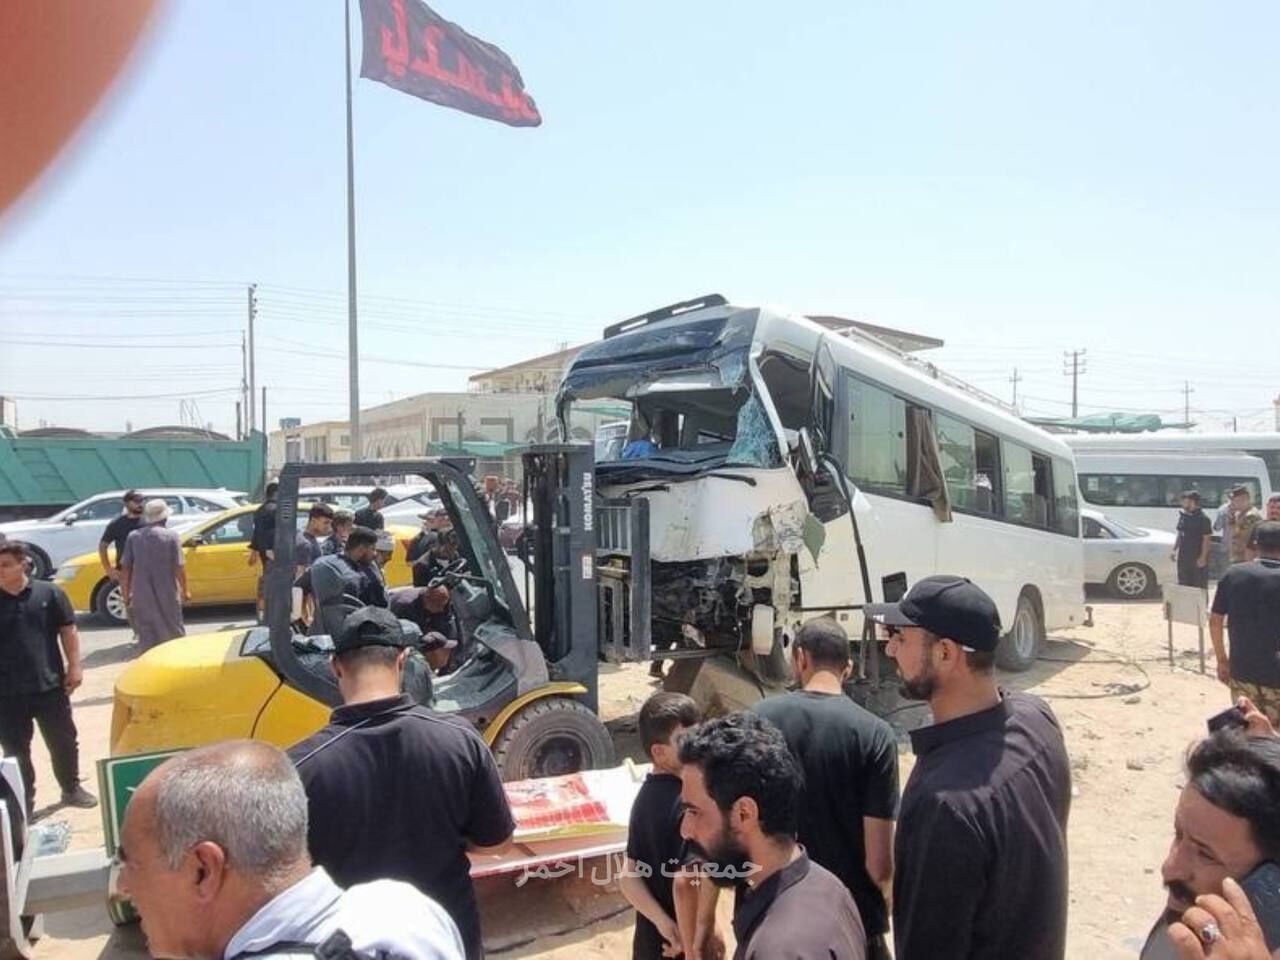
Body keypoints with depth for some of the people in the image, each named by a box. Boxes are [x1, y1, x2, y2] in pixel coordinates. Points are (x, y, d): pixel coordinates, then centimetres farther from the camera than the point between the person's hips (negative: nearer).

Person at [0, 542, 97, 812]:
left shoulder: (49, 592, -2)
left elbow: (68, 631, 1)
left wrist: (74, 666, -4)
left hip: (50, 685, 0)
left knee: (63, 741, 11)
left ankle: (72, 789, 30)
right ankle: (23, 803, 22)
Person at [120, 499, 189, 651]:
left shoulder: (133, 537, 1)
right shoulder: (171, 536, -7)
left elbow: (125, 568, 2)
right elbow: (179, 567, -9)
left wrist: (126, 593, 12)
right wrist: (185, 590, 3)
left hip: (142, 595, 2)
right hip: (167, 593, -2)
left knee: (147, 635, 8)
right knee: (174, 632, 12)